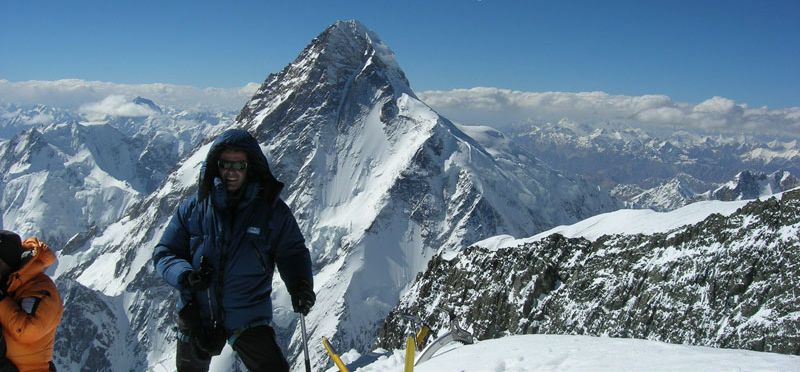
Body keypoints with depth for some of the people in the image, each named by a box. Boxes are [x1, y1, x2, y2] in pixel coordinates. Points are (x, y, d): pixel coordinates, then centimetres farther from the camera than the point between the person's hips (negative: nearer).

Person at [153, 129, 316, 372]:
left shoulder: (272, 210, -7)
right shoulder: (193, 208, -4)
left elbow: (292, 252, 0)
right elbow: (164, 253, 0)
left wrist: (300, 285, -19)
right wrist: (185, 275, -21)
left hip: (249, 318, -2)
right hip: (197, 315, 2)